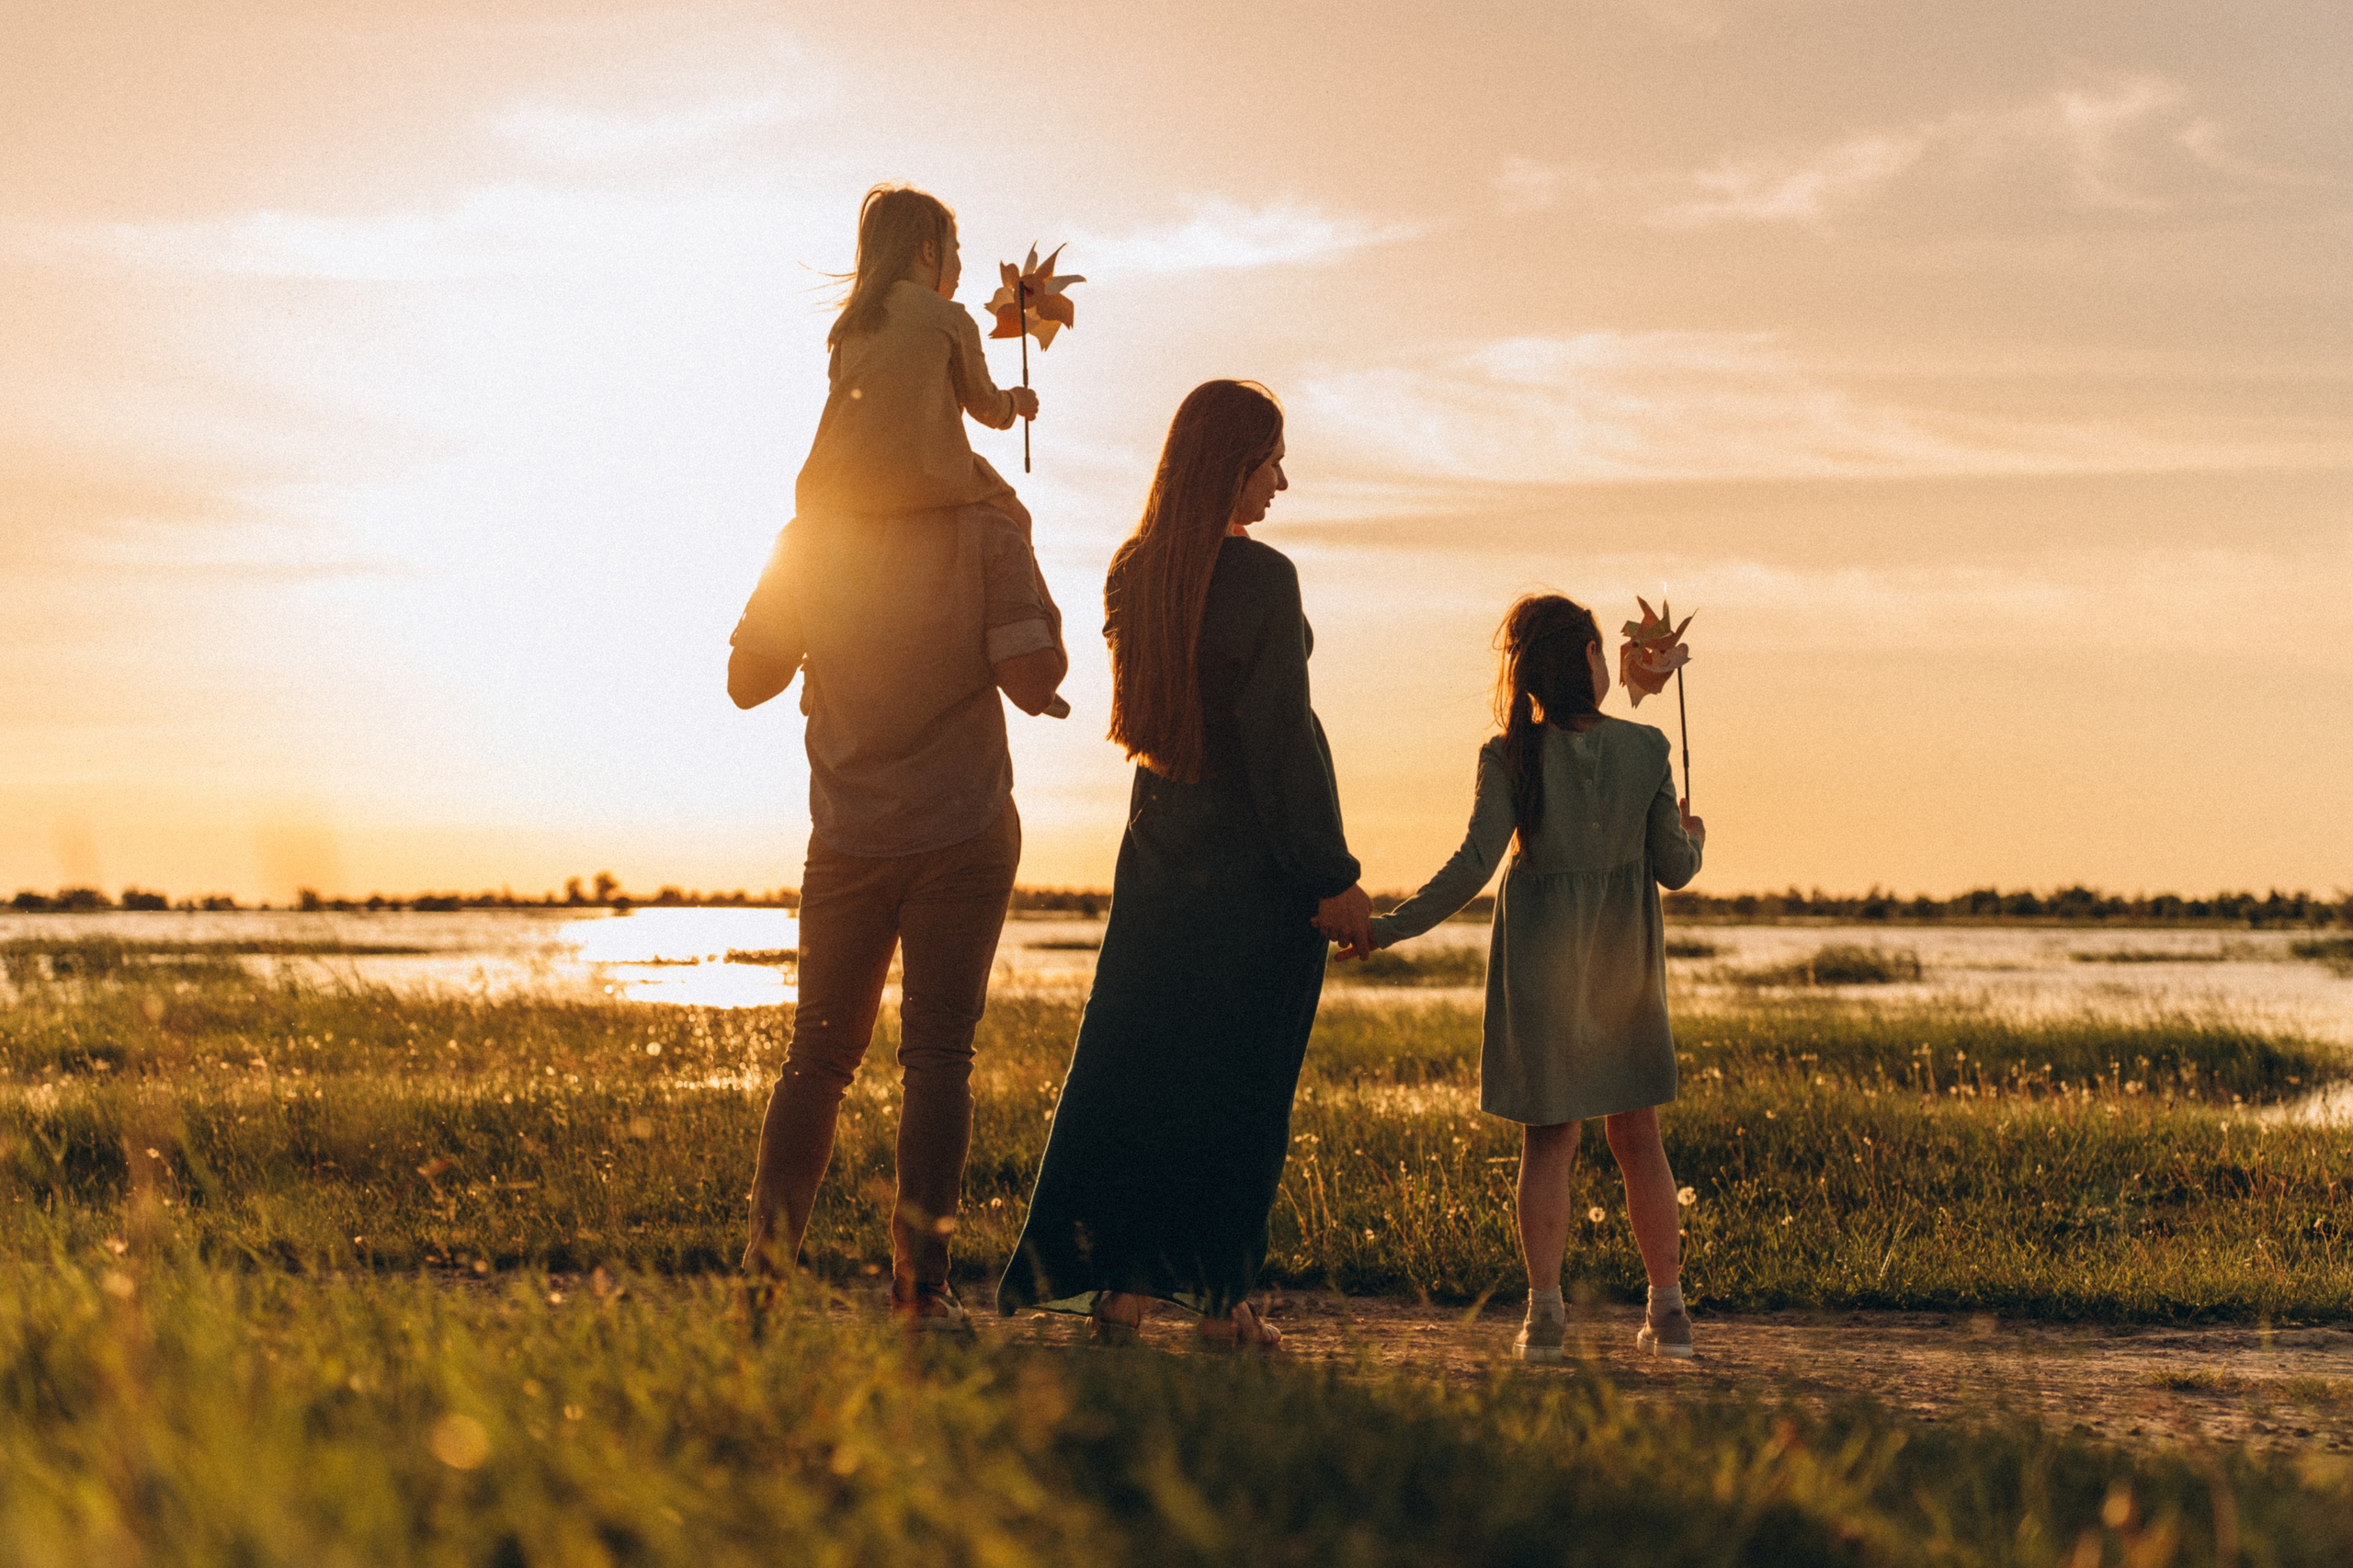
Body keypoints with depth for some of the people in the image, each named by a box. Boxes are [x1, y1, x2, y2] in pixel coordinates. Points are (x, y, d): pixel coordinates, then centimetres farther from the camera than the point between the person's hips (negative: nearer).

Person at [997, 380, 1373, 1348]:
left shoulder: (1131, 575, 2)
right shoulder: (1263, 579, -17)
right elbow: (1282, 740, -18)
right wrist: (1333, 878, -13)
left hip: (1163, 849, 5)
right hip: (1262, 859, -5)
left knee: (1132, 1061, 8)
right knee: (1244, 1076, 4)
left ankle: (1121, 1286, 4)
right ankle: (1222, 1295, 8)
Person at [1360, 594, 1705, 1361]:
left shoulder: (1511, 756, -9)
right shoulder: (1645, 748, -5)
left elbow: (1476, 862, -17)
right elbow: (1673, 869, -2)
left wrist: (1390, 928, -11)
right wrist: (1692, 836, 21)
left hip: (1542, 960, -1)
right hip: (1627, 966, 1)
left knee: (1549, 1140, 6)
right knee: (1638, 1138, 12)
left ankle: (1545, 1311, 0)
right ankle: (1668, 1311, 14)